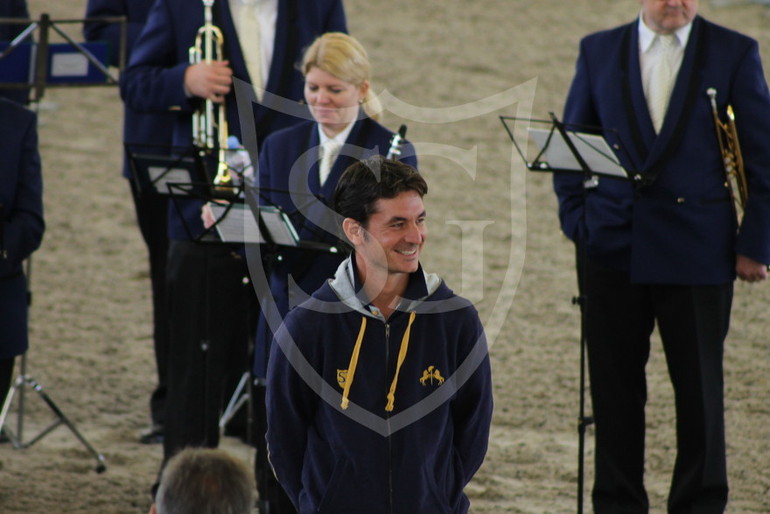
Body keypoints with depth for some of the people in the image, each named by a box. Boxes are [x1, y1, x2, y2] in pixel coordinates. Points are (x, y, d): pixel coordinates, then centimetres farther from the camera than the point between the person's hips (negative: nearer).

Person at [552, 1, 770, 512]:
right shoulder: (599, 50, 7)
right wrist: (577, 221, 2)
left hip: (698, 253, -2)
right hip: (613, 250, 2)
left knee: (701, 389, 4)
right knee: (615, 388, 5)